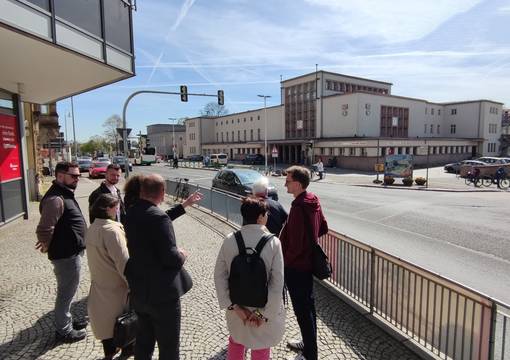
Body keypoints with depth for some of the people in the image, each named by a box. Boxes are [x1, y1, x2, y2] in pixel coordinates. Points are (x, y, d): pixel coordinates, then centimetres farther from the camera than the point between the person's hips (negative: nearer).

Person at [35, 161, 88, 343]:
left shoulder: (66, 194, 10)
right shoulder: (55, 199, -24)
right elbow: (43, 230, -29)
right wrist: (50, 247, -12)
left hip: (72, 252, 10)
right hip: (66, 255, -10)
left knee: (68, 291, 24)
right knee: (66, 292, 7)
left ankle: (66, 319, 42)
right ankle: (64, 331, 24)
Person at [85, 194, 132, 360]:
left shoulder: (91, 229, 2)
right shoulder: (111, 229, -26)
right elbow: (123, 262, -27)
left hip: (99, 283, 8)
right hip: (115, 285, -8)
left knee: (106, 320, 21)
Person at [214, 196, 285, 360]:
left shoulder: (229, 240, -13)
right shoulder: (273, 242, -19)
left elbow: (219, 275, -11)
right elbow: (277, 283, -21)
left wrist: (234, 306, -9)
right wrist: (263, 313, -14)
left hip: (237, 308, 2)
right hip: (264, 308, -2)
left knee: (236, 341, 30)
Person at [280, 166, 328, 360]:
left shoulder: (298, 207, -26)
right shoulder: (313, 200, 3)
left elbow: (296, 245, -26)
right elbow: (323, 228, 13)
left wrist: (284, 261, -10)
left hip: (296, 266, -9)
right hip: (308, 262, 10)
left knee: (302, 310, 6)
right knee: (307, 305, 22)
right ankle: (308, 343, 40)